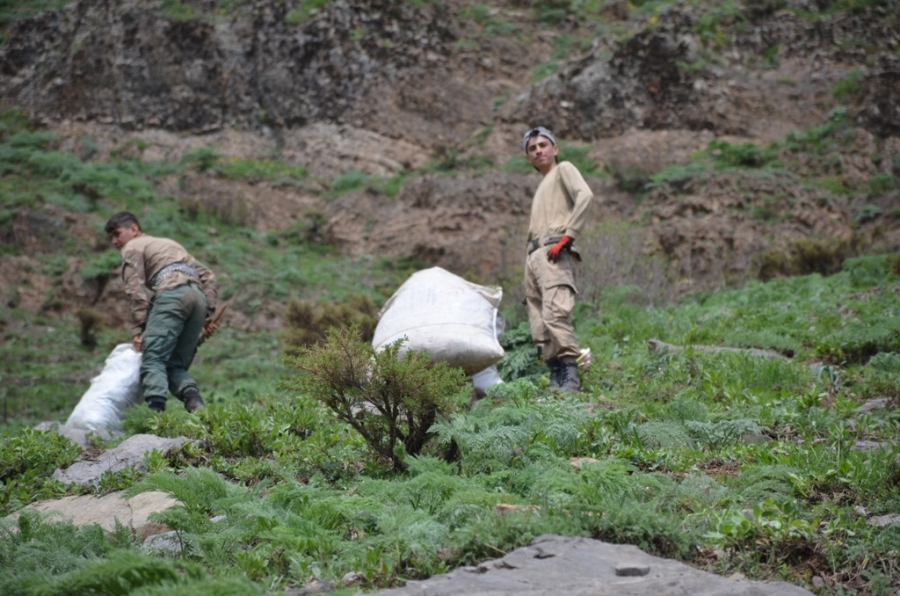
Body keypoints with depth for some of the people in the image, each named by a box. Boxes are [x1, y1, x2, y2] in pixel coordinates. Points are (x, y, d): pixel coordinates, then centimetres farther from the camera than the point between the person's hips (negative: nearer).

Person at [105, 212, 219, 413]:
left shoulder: (133, 247, 18)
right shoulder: (169, 243, 39)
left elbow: (137, 290, 1)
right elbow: (207, 275, 28)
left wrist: (137, 330, -4)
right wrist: (209, 313, 19)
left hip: (172, 293, -7)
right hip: (198, 295, 7)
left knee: (153, 360, -13)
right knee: (177, 364, 7)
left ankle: (156, 411, -33)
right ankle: (195, 405, -19)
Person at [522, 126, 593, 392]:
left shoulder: (563, 169, 10)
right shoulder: (541, 187, 33)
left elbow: (585, 195, -10)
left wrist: (567, 235, -17)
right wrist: (531, 258, 15)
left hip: (554, 252, -9)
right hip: (533, 255, 9)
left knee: (555, 312, -25)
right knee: (538, 323, 0)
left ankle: (571, 375, -31)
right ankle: (555, 377, -2)